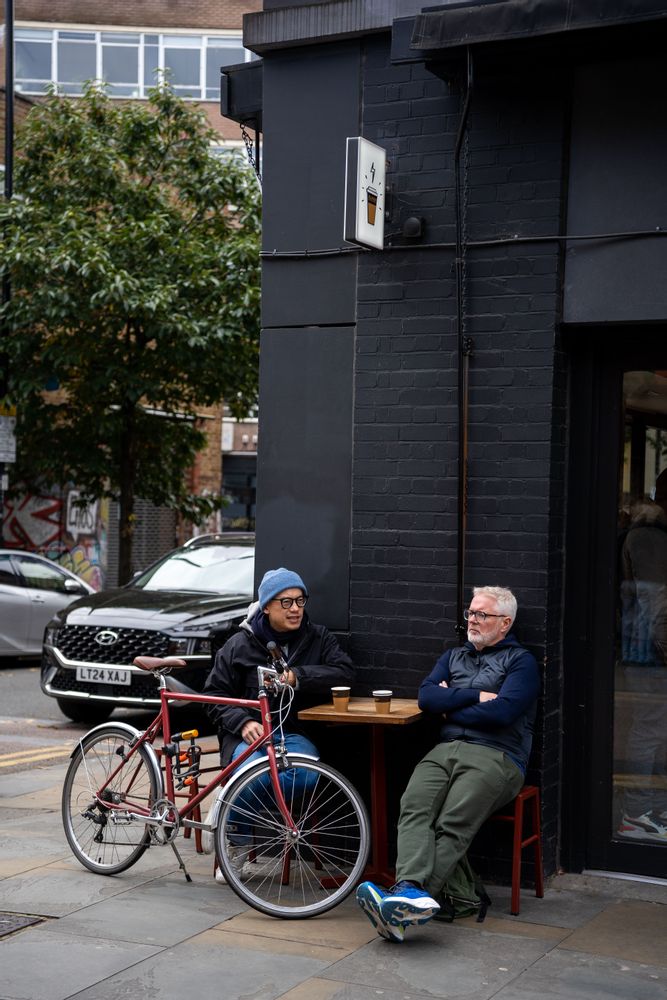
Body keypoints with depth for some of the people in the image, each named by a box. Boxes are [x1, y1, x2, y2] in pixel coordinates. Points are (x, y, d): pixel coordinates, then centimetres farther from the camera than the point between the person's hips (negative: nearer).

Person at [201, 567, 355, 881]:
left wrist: (297, 676, -18)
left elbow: (344, 671, -6)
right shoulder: (241, 644, 5)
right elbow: (215, 695, 5)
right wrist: (243, 723, -14)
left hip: (292, 733, 2)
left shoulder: (317, 638, 9)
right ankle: (238, 847, -6)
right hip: (246, 732, -2)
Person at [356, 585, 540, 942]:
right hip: (445, 749, 5)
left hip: (495, 755, -4)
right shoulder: (454, 656, 30)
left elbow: (502, 712, -6)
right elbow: (426, 697, 12)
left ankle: (412, 893, -46)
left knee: (453, 824, -28)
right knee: (414, 807, -27)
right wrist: (475, 696, 2)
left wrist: (450, 707, 5)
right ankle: (412, 890, -47)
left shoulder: (520, 661, 11)